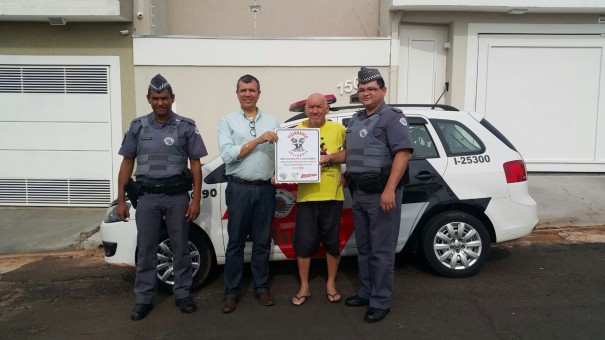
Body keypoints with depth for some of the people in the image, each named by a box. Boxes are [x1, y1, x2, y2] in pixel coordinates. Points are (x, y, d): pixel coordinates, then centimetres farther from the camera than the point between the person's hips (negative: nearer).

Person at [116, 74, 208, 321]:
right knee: (146, 250, 7)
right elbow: (127, 163, 8)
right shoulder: (138, 127, 6)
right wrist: (121, 200, 4)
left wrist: (196, 199, -6)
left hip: (177, 196, -1)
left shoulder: (186, 127, 0)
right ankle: (143, 299, 18)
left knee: (180, 248, 7)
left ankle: (183, 295, 21)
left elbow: (195, 164, 1)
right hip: (147, 196, 2)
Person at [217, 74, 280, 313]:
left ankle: (261, 287, 23)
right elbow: (227, 155, -10)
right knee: (236, 242, 5)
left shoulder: (272, 122, 10)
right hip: (239, 188, -2)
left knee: (262, 241, 10)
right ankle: (231, 291, 16)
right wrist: (257, 140, -15)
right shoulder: (228, 121, 2)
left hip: (266, 188, 2)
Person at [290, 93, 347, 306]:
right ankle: (304, 287, 20)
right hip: (306, 197, 1)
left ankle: (331, 284, 29)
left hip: (332, 196, 0)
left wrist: (330, 156, -16)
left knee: (332, 242, 11)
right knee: (304, 243, 4)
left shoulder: (338, 129, 0)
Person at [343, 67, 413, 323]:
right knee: (363, 248, 16)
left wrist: (389, 190, -26)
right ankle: (366, 292, 28)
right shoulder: (356, 120, 16)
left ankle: (380, 301, 9)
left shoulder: (392, 117, -10)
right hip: (359, 194, 8)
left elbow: (403, 153, -20)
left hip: (381, 194, -8)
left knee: (381, 251, -1)